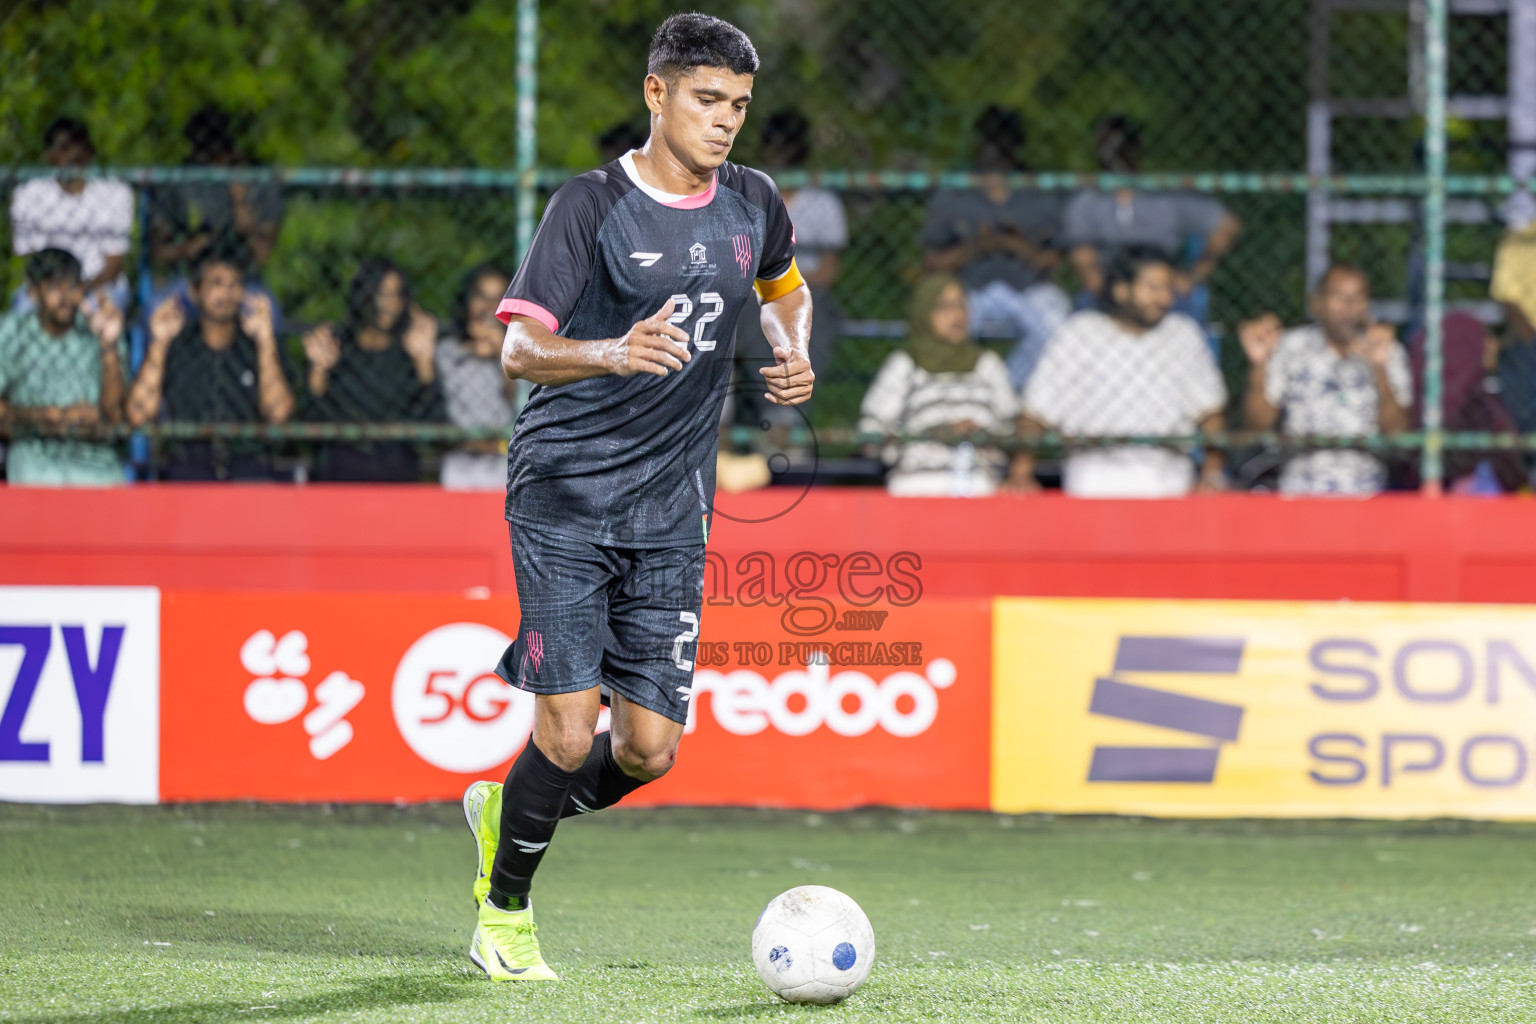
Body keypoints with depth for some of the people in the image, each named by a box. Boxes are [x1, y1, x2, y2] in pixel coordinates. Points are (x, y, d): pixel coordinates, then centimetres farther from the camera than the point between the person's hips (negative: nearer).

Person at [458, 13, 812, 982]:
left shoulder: (753, 204, 7)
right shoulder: (593, 204, -9)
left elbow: (786, 287, 30)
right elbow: (519, 348, -15)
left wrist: (795, 354, 8)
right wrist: (613, 353, -35)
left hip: (672, 512, 5)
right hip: (565, 495, -5)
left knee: (649, 747, -2)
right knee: (568, 733, -11)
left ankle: (504, 812, 28)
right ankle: (504, 911, 13)